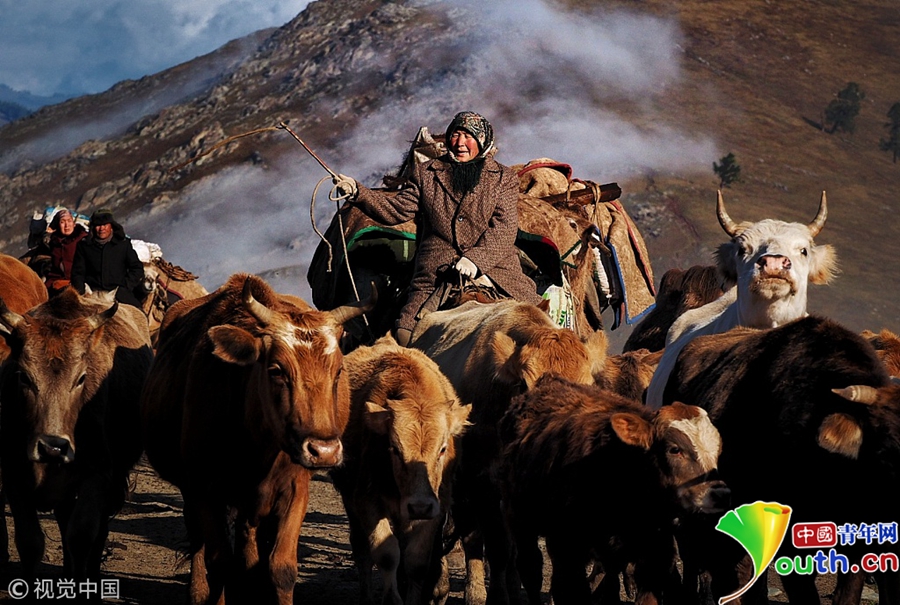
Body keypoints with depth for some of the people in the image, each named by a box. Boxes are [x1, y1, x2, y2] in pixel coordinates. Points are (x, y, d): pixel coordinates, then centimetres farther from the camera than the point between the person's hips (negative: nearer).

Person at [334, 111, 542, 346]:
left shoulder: (504, 177, 12)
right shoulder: (426, 173, 17)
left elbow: (505, 228, 0)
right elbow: (397, 210, 11)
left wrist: (476, 259, -16)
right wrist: (357, 192, -5)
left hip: (493, 265, 0)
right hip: (437, 272, 0)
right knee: (405, 334, -23)